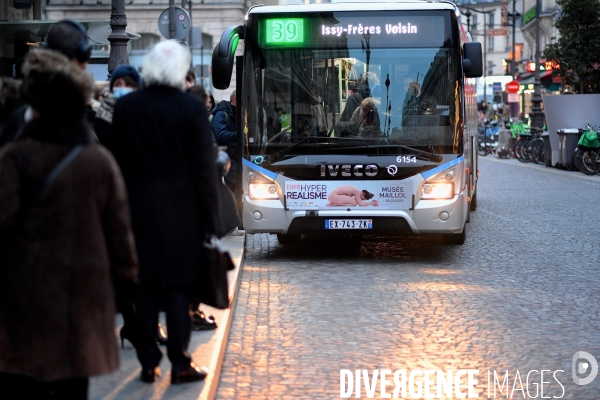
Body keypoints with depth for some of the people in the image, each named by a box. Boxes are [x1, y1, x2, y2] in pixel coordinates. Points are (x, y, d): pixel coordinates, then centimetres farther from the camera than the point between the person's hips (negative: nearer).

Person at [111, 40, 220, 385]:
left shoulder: (125, 107, -1)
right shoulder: (192, 108, -11)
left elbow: (119, 161, 4)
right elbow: (205, 167, -10)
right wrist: (210, 217, -3)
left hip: (139, 210, 3)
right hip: (182, 211, -2)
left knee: (146, 288, 9)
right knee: (179, 287, 4)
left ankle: (149, 364, 12)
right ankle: (180, 364, 6)